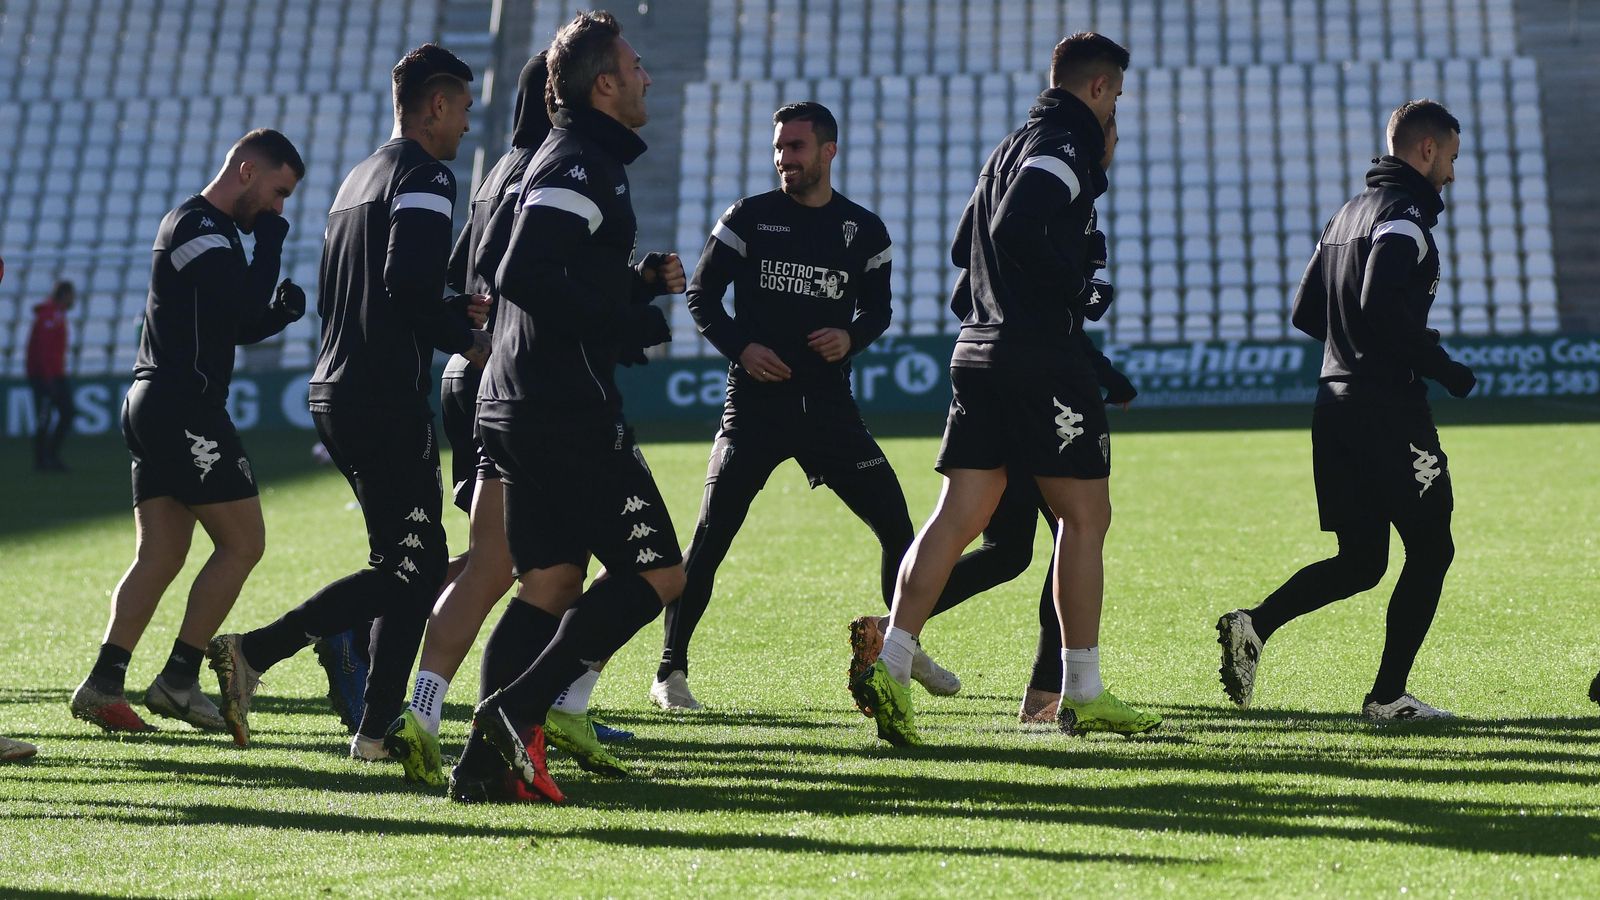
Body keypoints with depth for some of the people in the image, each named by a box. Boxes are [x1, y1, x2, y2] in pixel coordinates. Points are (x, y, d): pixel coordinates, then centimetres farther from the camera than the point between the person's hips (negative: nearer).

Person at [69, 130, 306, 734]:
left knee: (160, 557, 6)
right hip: (184, 406, -10)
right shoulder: (199, 229, -11)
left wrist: (282, 309, 6)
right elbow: (244, 307, -21)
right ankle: (179, 678, -4)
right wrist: (270, 243, -8)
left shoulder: (206, 229, 22)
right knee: (243, 543, -5)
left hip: (153, 406, 10)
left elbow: (239, 325, 26)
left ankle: (103, 683, 0)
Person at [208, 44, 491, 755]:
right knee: (411, 569, -6)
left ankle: (376, 729, 7)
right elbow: (408, 288, -22)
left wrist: (454, 309, 21)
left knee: (409, 564, 12)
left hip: (334, 394, 10)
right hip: (386, 401, -10)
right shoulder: (425, 175, -8)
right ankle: (252, 653, -13)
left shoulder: (358, 178, 22)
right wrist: (468, 340, -6)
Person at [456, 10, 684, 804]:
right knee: (656, 574, -5)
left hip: (515, 409, 10)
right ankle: (520, 708, -13)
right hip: (571, 410, -10)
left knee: (549, 587, 9)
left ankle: (483, 759, 1)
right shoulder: (583, 165, -11)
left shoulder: (564, 160, 22)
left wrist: (641, 282, 13)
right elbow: (523, 277, -24)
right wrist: (632, 324, -18)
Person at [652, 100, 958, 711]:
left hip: (829, 404, 3)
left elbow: (877, 308, 15)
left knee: (895, 524, 2)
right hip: (755, 401, -2)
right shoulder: (750, 218, 0)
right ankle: (670, 670, -2)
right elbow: (701, 296, 2)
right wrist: (740, 347, -13)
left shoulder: (863, 230, 6)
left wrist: (852, 336, -7)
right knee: (711, 535, -10)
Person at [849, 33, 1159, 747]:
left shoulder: (1012, 146, 22)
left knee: (957, 517, 2)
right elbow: (1016, 228, -23)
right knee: (1085, 515, 1)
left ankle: (890, 663, -11)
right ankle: (1082, 695, 4)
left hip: (980, 353, 9)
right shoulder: (1064, 143, -8)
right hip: (1042, 359, -9)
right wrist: (1077, 288, -12)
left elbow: (966, 247, 26)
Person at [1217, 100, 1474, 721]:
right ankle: (1388, 696, 0)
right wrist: (1443, 368, -15)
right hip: (1389, 408, -9)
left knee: (1359, 561, 11)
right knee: (1430, 549, 1)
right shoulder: (1405, 211, -10)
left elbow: (1304, 311, 19)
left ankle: (1254, 625, -6)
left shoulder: (1350, 212, 19)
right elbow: (1382, 303, -25)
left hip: (1336, 406, 9)